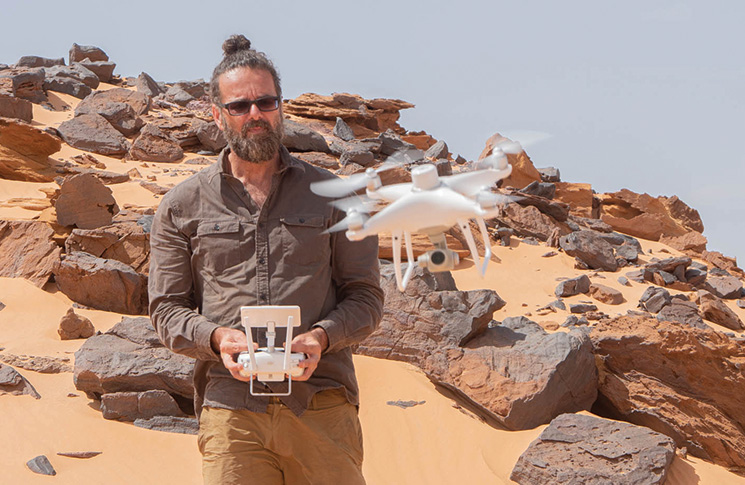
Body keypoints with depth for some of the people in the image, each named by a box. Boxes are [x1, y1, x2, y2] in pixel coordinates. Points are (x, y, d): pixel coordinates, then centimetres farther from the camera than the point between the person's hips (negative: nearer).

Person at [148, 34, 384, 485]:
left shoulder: (331, 195, 13)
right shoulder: (182, 206, 13)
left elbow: (366, 296, 11)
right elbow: (167, 308, 11)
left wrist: (322, 336, -9)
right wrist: (216, 337, -9)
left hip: (322, 406, 0)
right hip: (230, 409, 0)